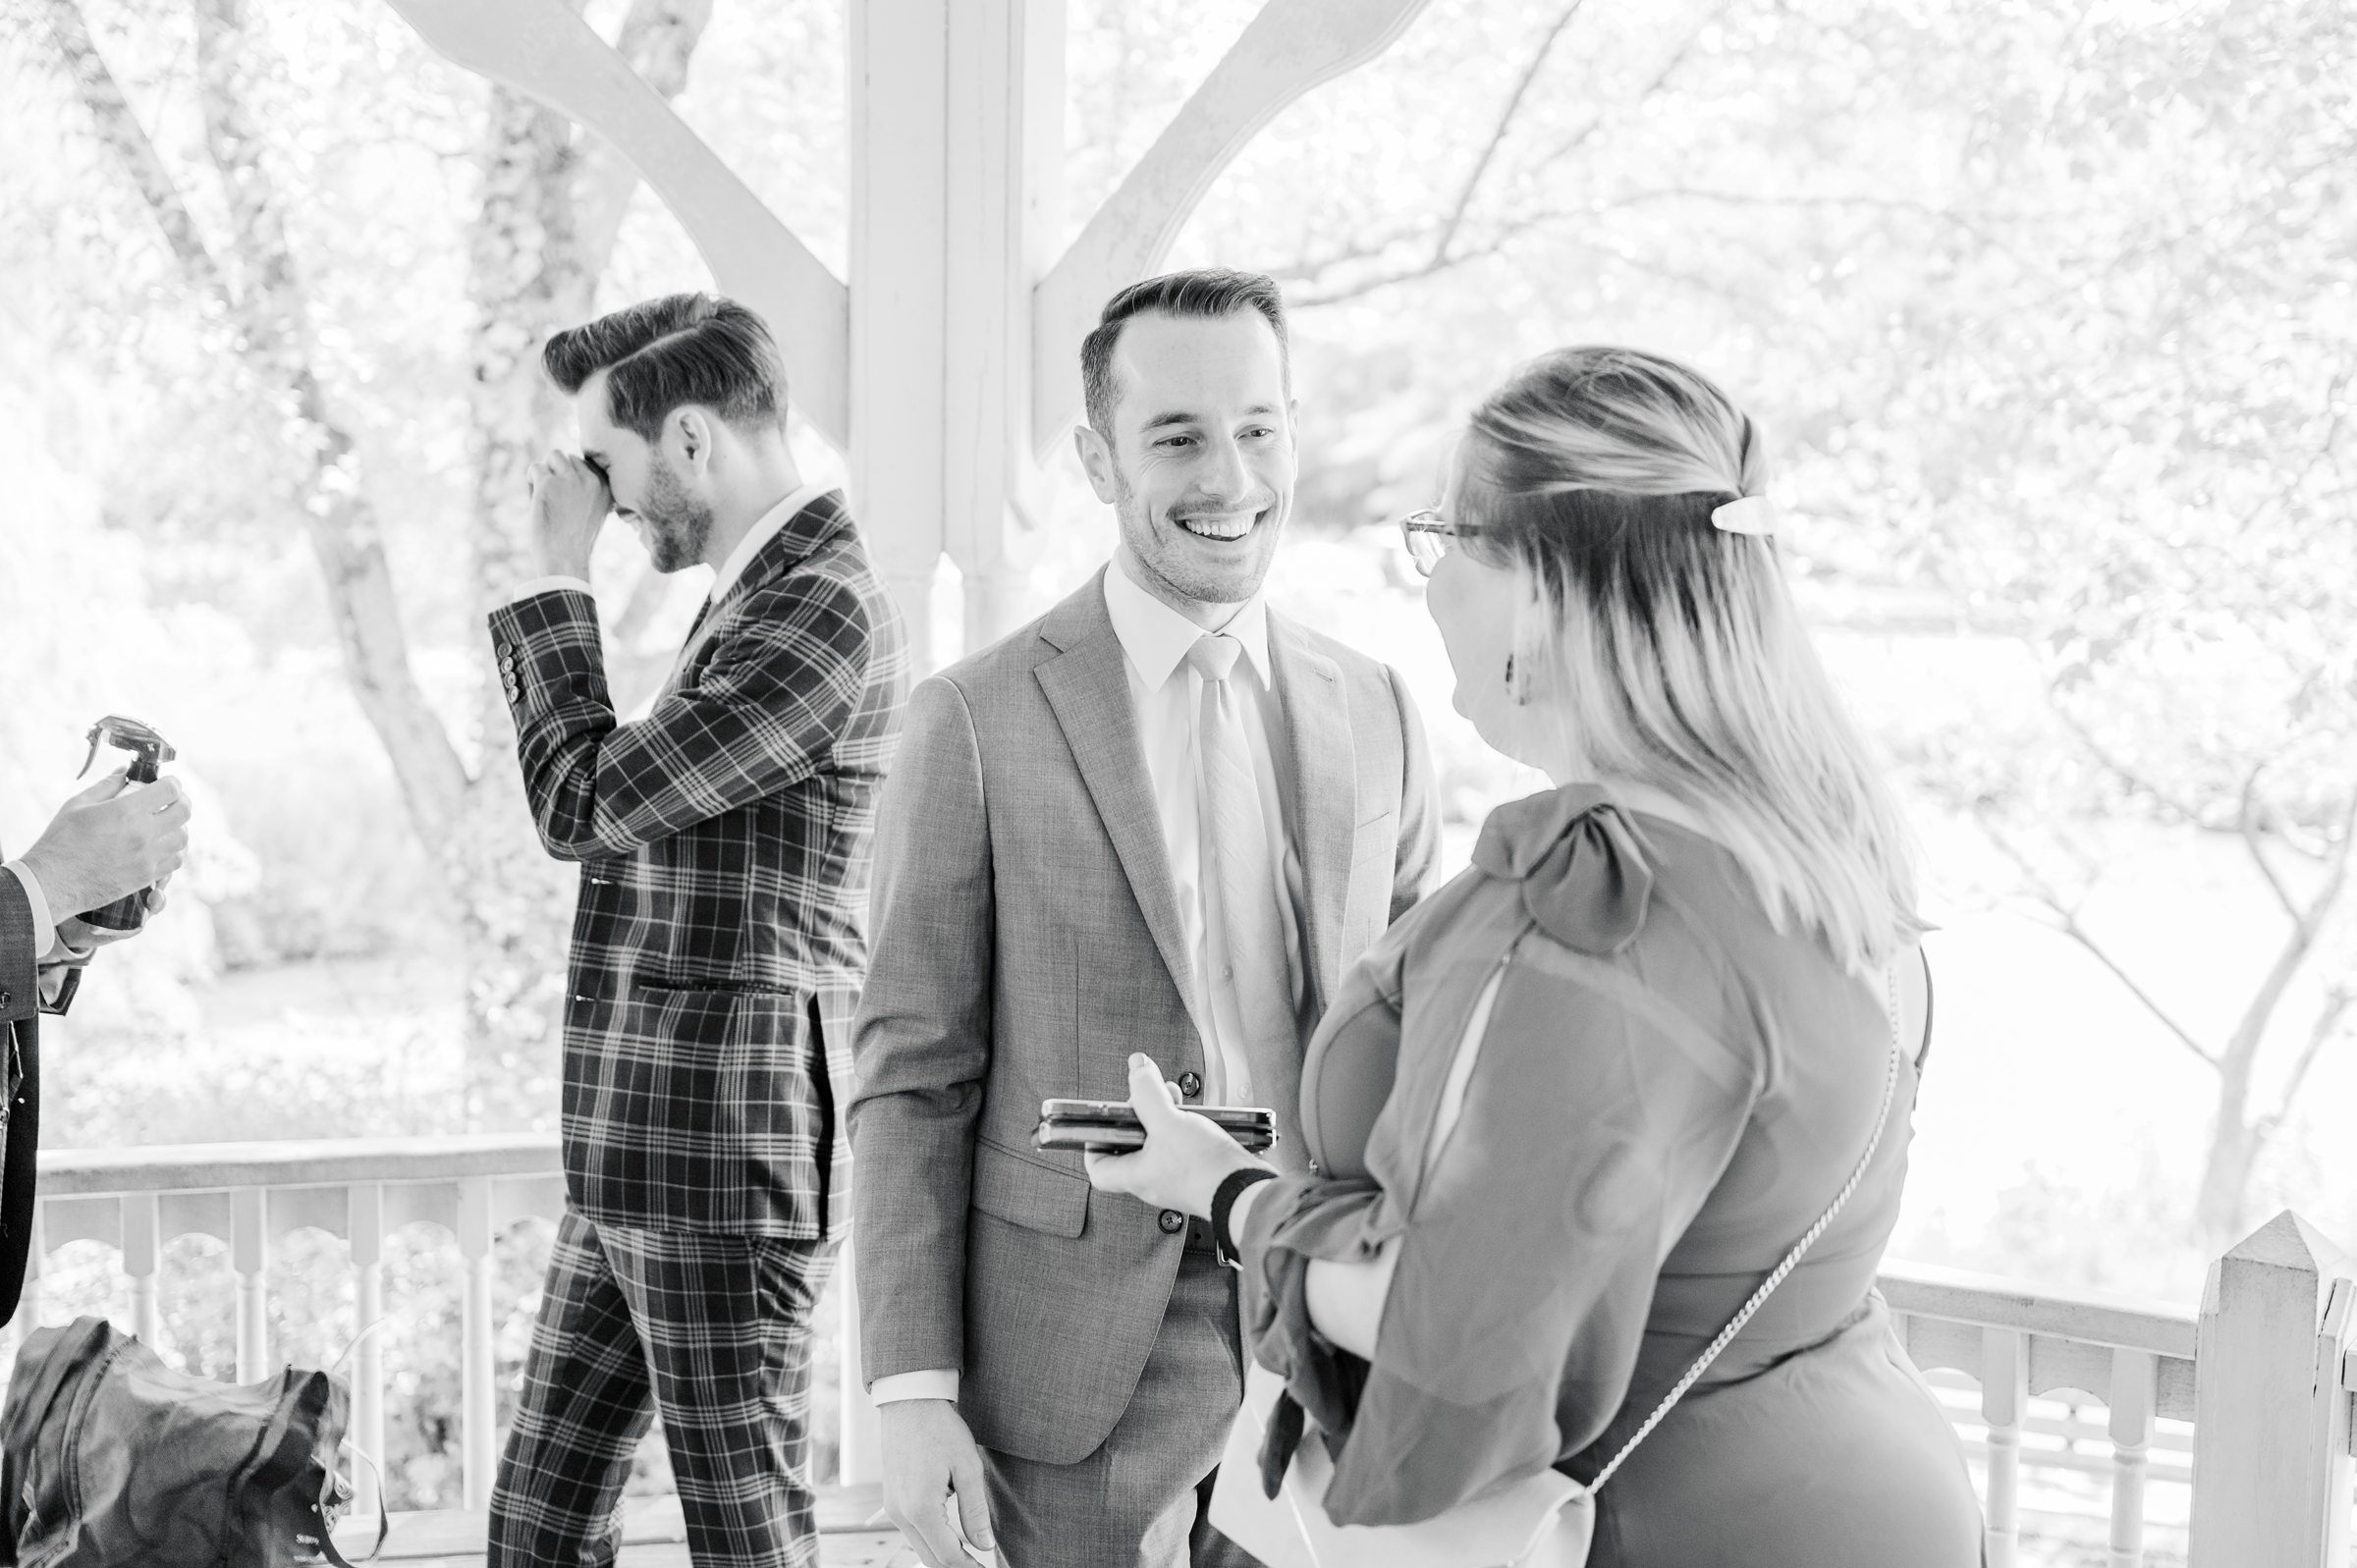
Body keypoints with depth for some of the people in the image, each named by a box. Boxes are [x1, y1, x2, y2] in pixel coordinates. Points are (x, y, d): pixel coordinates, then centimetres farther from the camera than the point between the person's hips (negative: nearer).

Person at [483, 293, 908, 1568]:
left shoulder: (824, 609, -16)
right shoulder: (753, 598, 16)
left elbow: (585, 805, -15)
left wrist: (556, 581, -8)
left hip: (725, 1155, -10)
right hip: (633, 1158, 10)